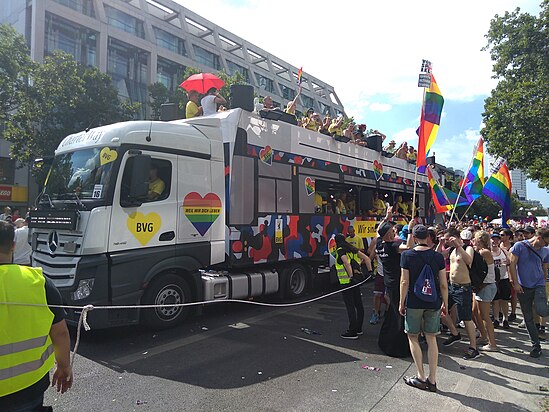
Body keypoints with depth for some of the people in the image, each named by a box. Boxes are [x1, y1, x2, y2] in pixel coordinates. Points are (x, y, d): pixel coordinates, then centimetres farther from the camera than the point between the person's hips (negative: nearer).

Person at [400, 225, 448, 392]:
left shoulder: (407, 255, -9)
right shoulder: (437, 256, -2)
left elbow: (405, 282, -10)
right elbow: (443, 284, -1)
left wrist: (401, 303, 0)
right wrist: (445, 304, 11)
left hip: (414, 303, -3)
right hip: (433, 303, 3)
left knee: (413, 337, 11)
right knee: (431, 339, 11)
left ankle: (421, 377, 10)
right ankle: (432, 380, 15)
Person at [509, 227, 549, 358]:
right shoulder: (520, 246, -6)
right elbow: (512, 264, -6)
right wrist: (515, 283, -9)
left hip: (538, 285, 1)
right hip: (523, 287, -1)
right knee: (528, 318, 6)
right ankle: (536, 345, 19)